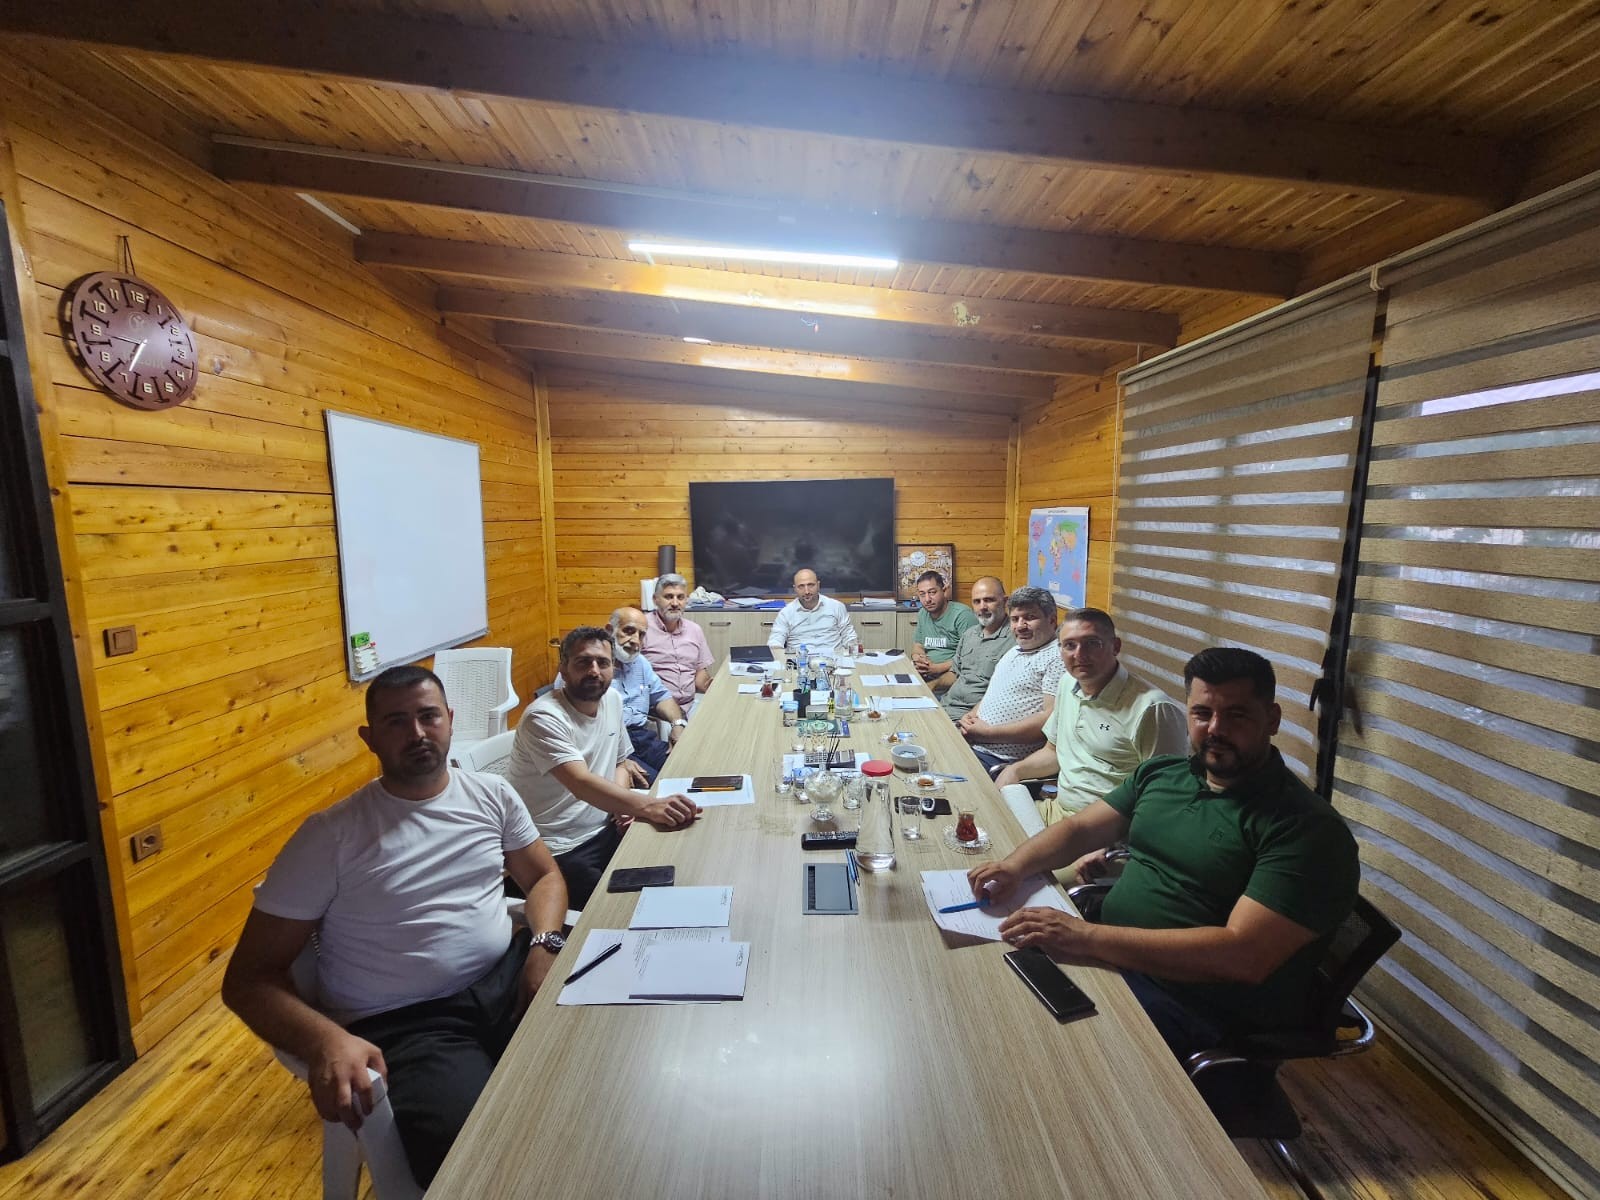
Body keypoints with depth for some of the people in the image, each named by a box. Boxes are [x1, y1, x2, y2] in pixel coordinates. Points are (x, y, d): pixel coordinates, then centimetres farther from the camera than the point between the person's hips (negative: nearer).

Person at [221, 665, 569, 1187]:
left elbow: (544, 876, 13)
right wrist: (325, 1040, -22)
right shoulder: (331, 834, -5)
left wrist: (544, 945, -9)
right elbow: (249, 977, -3)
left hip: (507, 979, 5)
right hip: (406, 1023, -4)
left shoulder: (492, 795, 5)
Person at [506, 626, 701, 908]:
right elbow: (582, 784, -33)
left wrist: (622, 803, -6)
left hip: (605, 830, 7)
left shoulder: (613, 699, 3)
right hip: (560, 850, -7)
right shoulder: (544, 718, -21)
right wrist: (647, 806, -46)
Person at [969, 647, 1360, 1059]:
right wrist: (1015, 865, -9)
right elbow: (1080, 827, 11)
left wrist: (1089, 937, -30)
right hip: (1110, 959, 7)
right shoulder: (1160, 773, 7)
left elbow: (1243, 956, -25)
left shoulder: (1308, 828, -16)